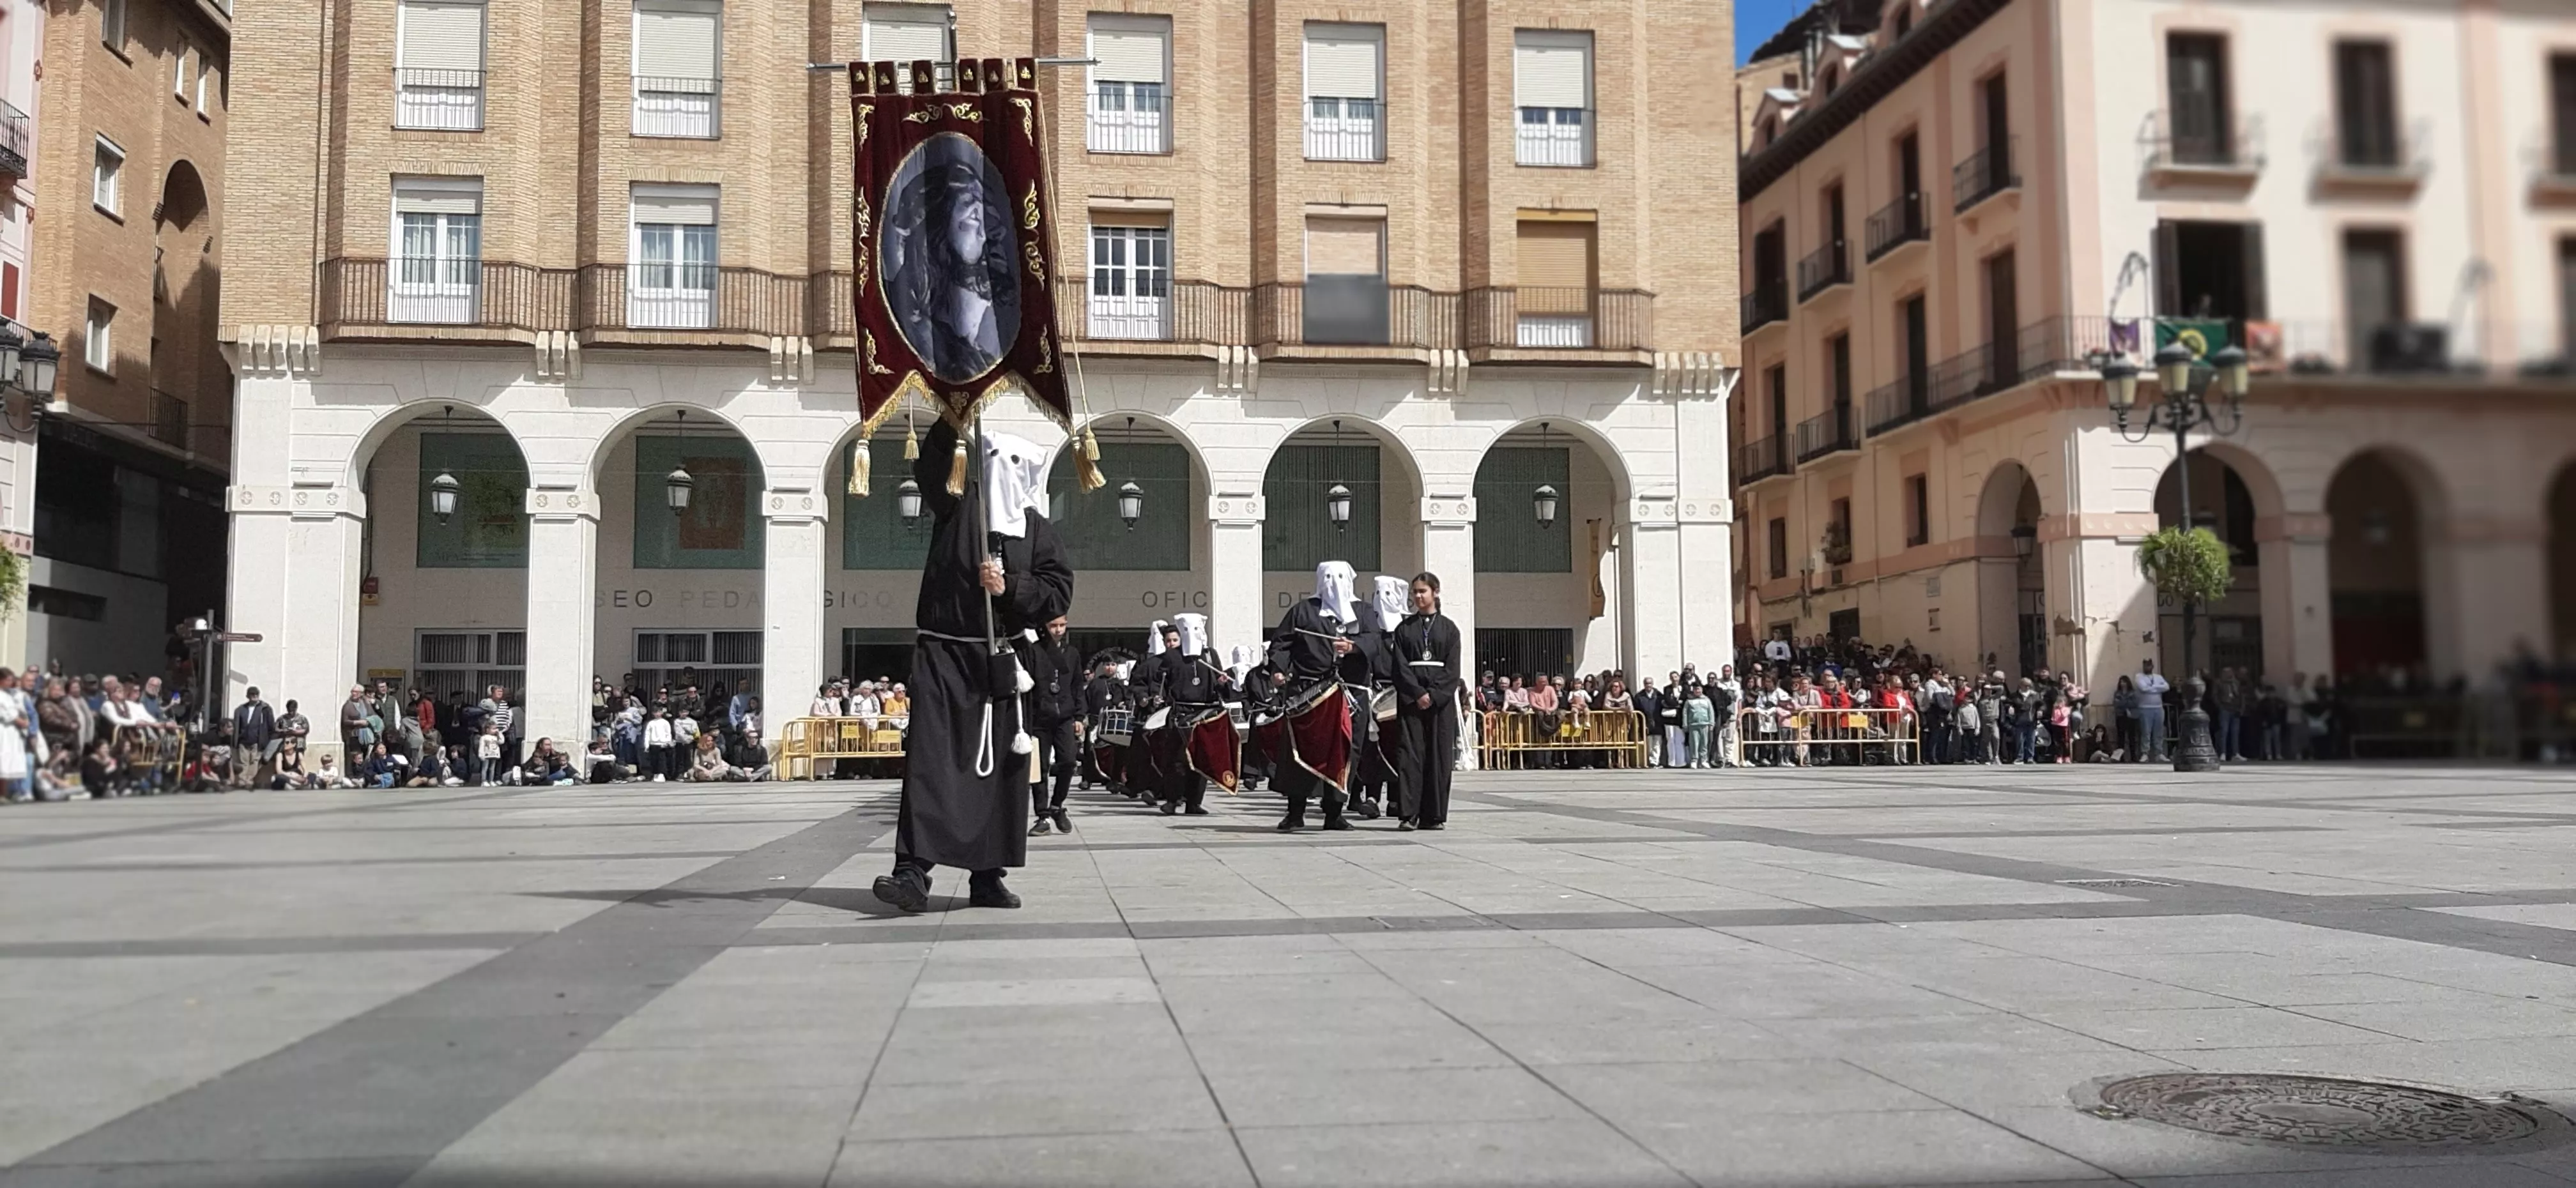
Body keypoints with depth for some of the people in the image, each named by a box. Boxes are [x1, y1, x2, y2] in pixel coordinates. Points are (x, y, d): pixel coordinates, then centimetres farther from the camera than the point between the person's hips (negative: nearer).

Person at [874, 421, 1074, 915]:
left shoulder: (1038, 528, 11)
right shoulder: (958, 502, 8)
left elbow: (1059, 593, 5)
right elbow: (930, 466, -10)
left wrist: (1010, 587, -10)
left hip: (998, 660, 3)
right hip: (942, 654, -2)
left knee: (999, 766, 4)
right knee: (929, 756, -13)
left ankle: (988, 876, 12)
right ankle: (912, 871, -18)